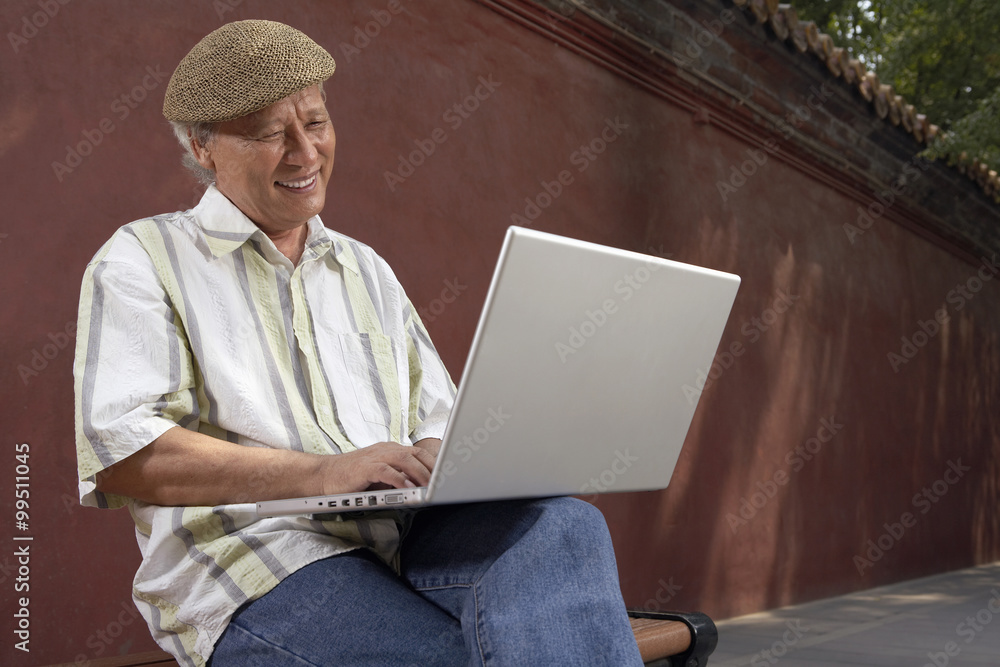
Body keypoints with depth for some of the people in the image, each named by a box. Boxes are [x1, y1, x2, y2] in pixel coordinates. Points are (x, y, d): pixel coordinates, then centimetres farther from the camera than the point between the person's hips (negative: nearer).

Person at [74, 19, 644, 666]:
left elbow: (440, 418, 25)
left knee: (565, 524, -26)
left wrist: (439, 454, -2)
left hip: (404, 535, 6)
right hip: (259, 567, -5)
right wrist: (322, 473, -17)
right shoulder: (142, 261, 7)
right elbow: (120, 453, -8)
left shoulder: (366, 270, 25)